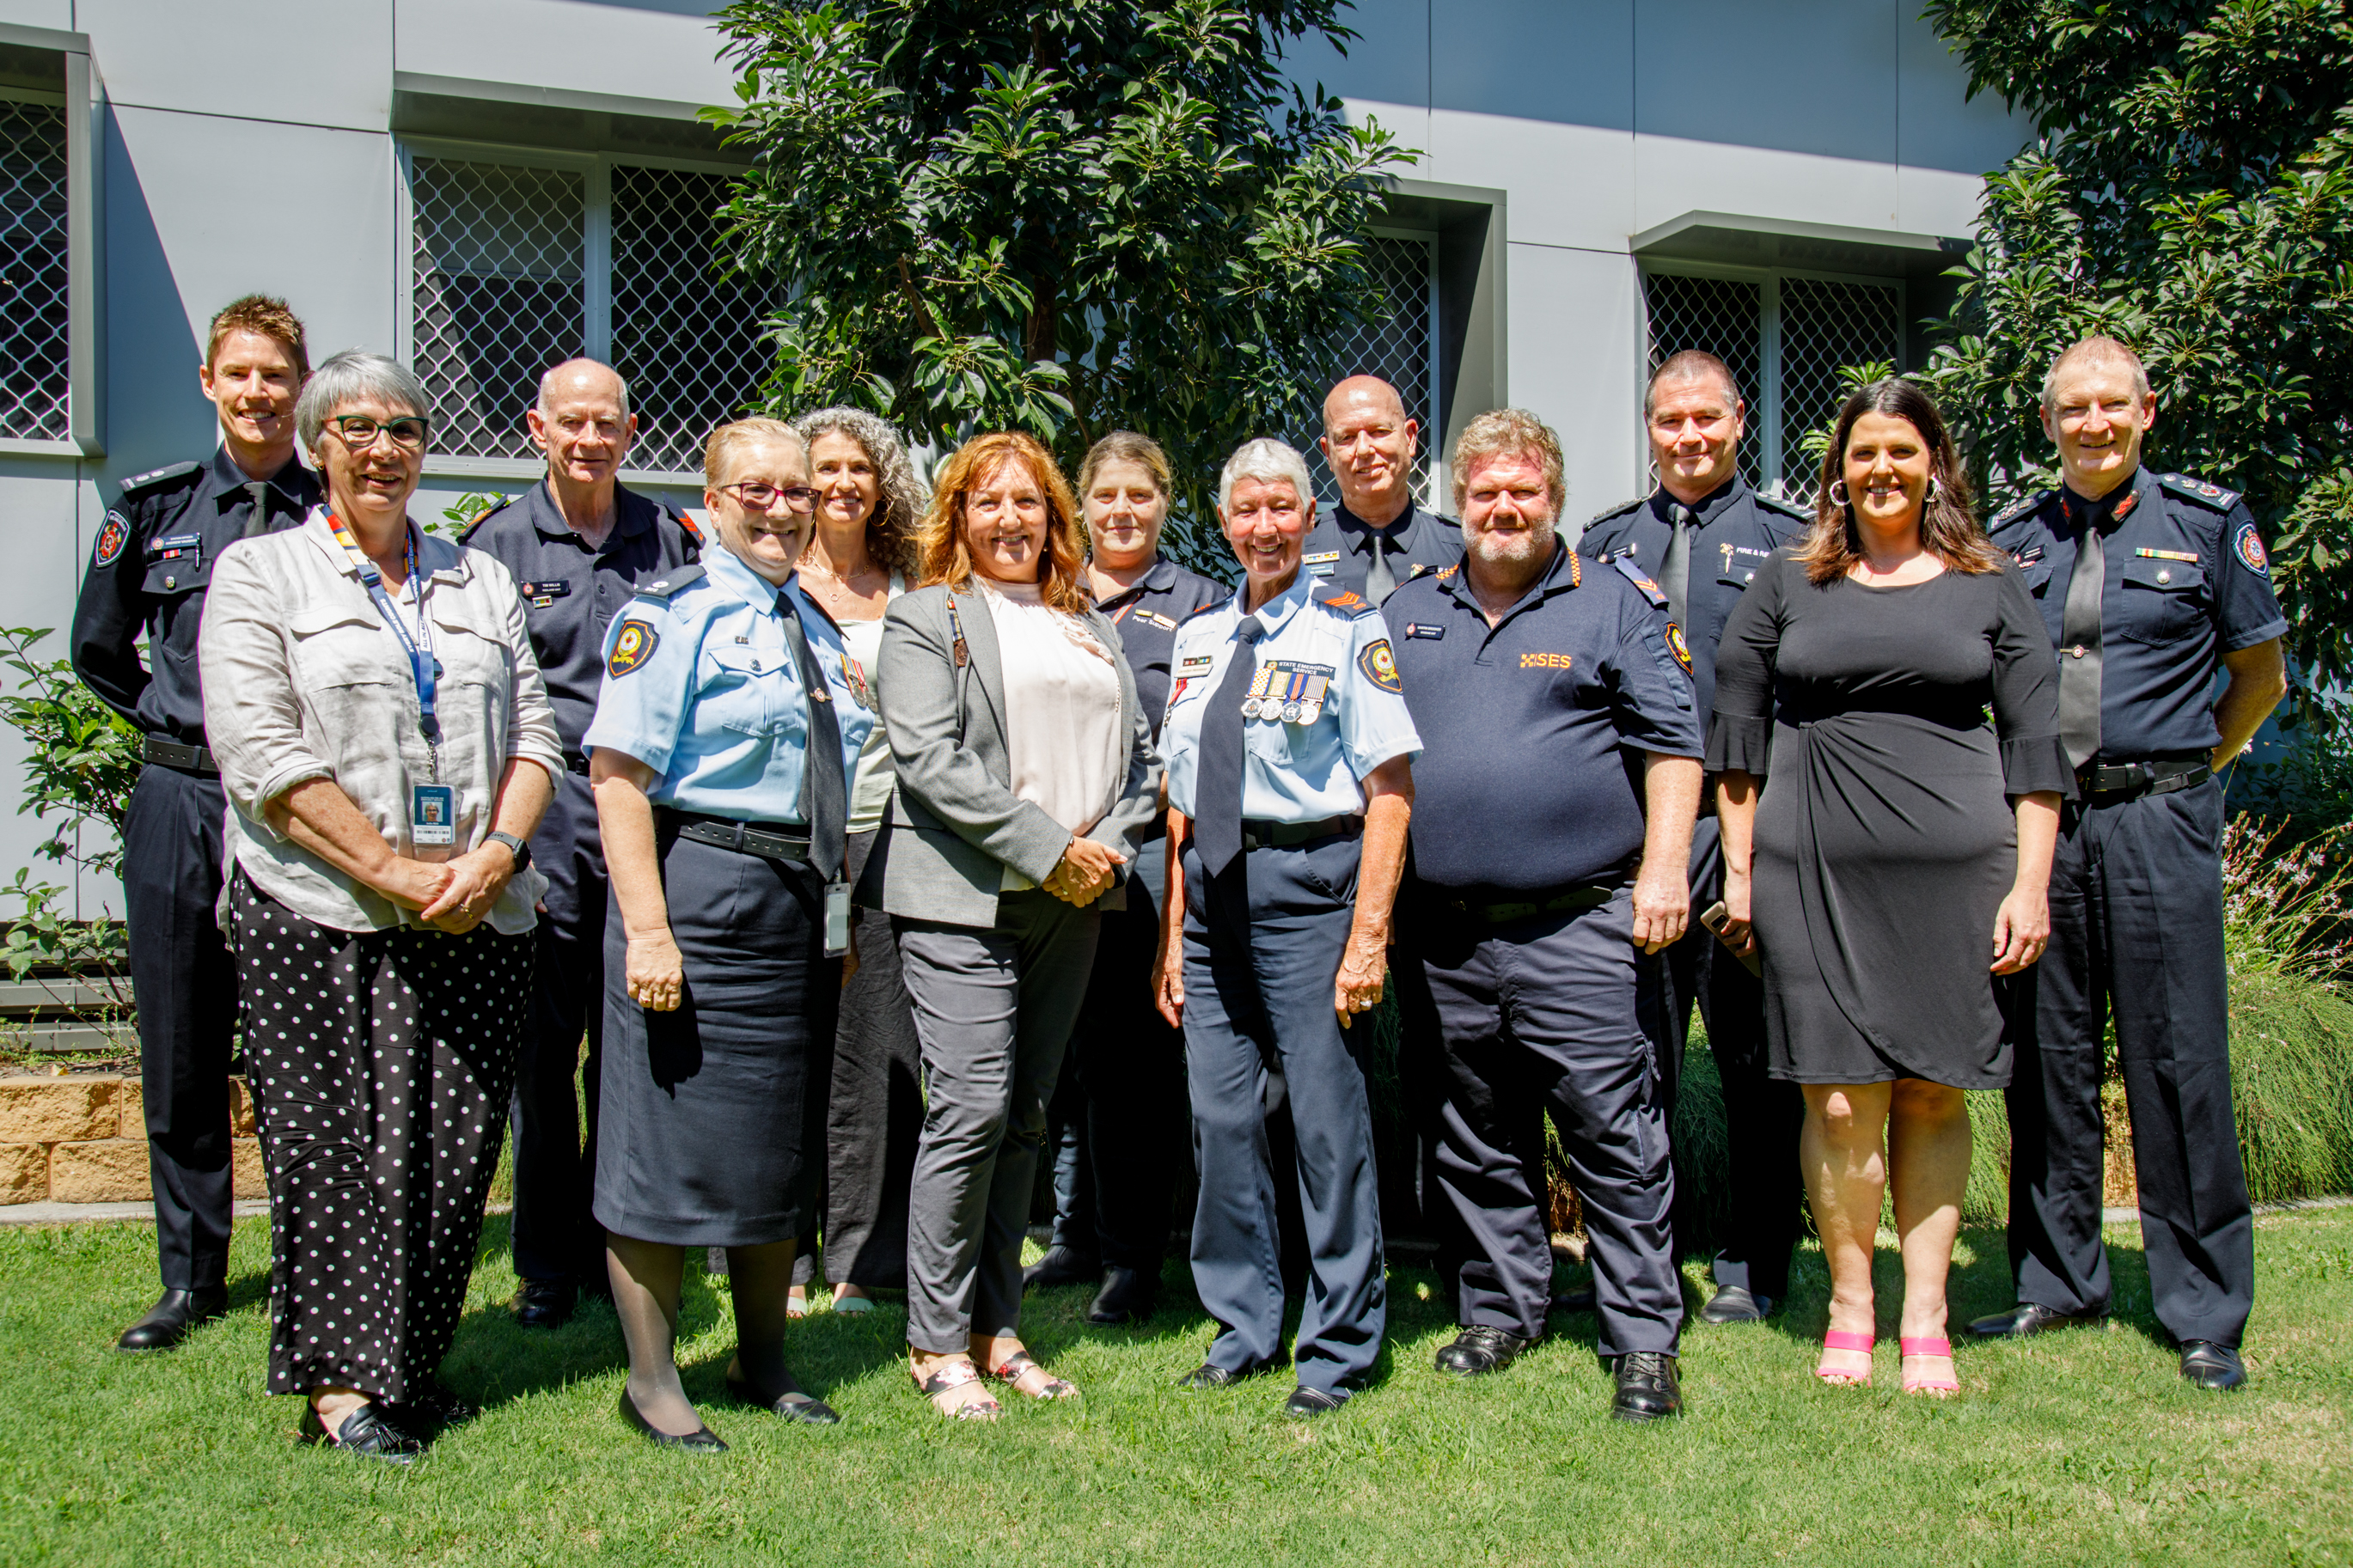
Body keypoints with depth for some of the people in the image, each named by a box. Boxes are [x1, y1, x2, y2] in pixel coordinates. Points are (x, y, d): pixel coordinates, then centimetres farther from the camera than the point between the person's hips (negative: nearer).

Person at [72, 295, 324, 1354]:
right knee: (180, 1053, 8)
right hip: (178, 802, 3)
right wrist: (176, 723, 12)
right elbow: (99, 647, 18)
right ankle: (191, 1277, 22)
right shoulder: (153, 506, 8)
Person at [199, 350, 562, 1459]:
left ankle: (411, 1364, 19)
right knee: (336, 1146, -2)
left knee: (456, 1145, 4)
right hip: (320, 913, -3)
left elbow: (534, 736, 12)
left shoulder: (479, 580, 18)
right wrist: (392, 870, -14)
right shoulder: (259, 574, 5)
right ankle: (338, 1380, 11)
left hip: (477, 914, 3)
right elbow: (262, 755, -6)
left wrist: (496, 852, -7)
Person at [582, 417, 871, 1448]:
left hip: (805, 900, 8)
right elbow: (618, 776, -15)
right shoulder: (671, 615, -7)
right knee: (671, 1136, 0)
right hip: (703, 887, -7)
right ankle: (652, 1383, 15)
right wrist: (648, 929, -22)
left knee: (785, 1140, 14)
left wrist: (845, 916, 17)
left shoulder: (816, 628, 16)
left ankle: (763, 1364, 29)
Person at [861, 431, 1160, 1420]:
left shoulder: (1091, 625, 20)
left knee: (1025, 1119, 9)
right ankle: (938, 1343, 3)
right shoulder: (925, 619, 2)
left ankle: (996, 1328, 18)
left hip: (1071, 905, 6)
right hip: (965, 899, -5)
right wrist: (1046, 848, -14)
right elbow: (930, 761, -10)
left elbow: (1139, 753, 18)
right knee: (972, 1110, -10)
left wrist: (1112, 849, -1)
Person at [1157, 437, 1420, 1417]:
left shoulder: (1348, 627, -3)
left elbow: (1391, 788, -9)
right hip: (1211, 886, 6)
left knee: (1327, 1117, 0)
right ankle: (1244, 1330, 27)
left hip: (1307, 877, -5)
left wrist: (1368, 934, -16)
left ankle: (1337, 1348, 15)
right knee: (1220, 1117, 10)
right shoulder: (1200, 637, 14)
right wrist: (1175, 929, 12)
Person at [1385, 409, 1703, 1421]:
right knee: (1479, 1140, 13)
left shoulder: (1617, 604, 4)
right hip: (1449, 932, 4)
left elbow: (1671, 743, -1)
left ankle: (1644, 1341, 6)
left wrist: (1663, 866, -11)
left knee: (1615, 1133, -3)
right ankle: (1500, 1310, 27)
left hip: (1582, 926, -4)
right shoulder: (1408, 614, 15)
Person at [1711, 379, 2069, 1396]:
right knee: (1840, 1100, -2)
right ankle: (1849, 1311, 13)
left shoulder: (1990, 586, 10)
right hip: (1815, 864, 0)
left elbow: (2034, 742, 6)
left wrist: (2030, 883, -1)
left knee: (1933, 1093, 4)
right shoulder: (1787, 585, 9)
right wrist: (1740, 868, 5)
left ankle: (1926, 1321, 14)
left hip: (1956, 860, 1)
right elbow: (1736, 730, 10)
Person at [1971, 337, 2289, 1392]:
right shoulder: (2012, 539, 10)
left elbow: (2261, 675, 11)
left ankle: (2205, 1314, 10)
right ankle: (2059, 1283, 21)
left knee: (2178, 1062, -1)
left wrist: (2185, 770, 8)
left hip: (2157, 819, -3)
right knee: (2046, 1059, 8)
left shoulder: (2206, 522, 4)